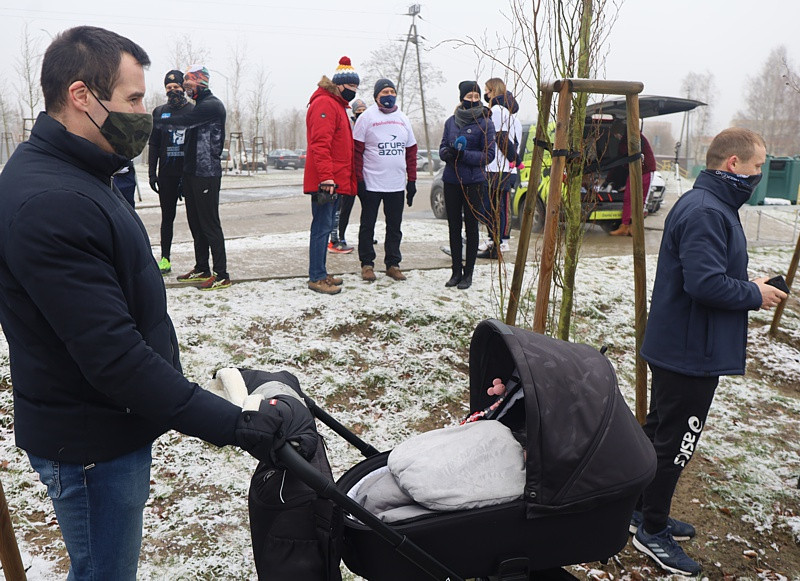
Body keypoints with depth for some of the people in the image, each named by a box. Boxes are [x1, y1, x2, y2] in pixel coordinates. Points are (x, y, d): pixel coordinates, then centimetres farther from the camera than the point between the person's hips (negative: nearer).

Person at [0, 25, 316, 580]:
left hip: (114, 425, 10)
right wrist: (238, 426, -31)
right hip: (91, 446, -10)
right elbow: (113, 357, -31)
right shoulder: (51, 202, -27)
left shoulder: (75, 178, 8)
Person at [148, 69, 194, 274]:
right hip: (167, 173, 3)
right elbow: (153, 144, 11)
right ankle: (165, 259, 14)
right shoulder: (159, 112, 11)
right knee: (167, 217, 7)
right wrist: (152, 173, 4)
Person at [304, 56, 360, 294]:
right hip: (325, 181, -10)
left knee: (324, 227, 14)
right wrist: (326, 177, -27)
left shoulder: (337, 106, 22)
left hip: (334, 181, 10)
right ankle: (316, 278, -2)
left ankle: (320, 273, 22)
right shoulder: (324, 104, -10)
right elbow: (320, 144, -20)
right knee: (322, 227, -7)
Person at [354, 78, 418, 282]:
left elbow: (411, 151, 14)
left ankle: (393, 263, 20)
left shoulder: (403, 119, 12)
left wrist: (411, 180, 9)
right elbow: (357, 150, -5)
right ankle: (367, 264, 15)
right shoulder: (367, 117, -2)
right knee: (368, 225, 5)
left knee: (395, 227, 10)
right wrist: (359, 179, -12)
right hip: (371, 184, -4)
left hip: (397, 185, 4)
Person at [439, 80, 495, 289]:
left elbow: (488, 155, -7)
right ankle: (456, 271, 17)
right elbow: (442, 148, 12)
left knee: (471, 226, 3)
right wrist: (448, 153, -12)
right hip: (451, 180, 4)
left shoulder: (485, 123, -4)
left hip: (474, 182, -4)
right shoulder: (451, 122, 9)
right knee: (454, 226, 8)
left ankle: (468, 273, 11)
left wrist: (464, 155, -19)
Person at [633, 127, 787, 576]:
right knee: (674, 442, 2)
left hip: (683, 348, 11)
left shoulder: (715, 206, 13)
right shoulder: (705, 212, -21)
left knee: (662, 431, 20)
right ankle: (652, 531, 18)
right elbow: (706, 285, -30)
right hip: (691, 352, -11)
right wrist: (755, 295, -14)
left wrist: (749, 285, 6)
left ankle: (645, 508, 36)